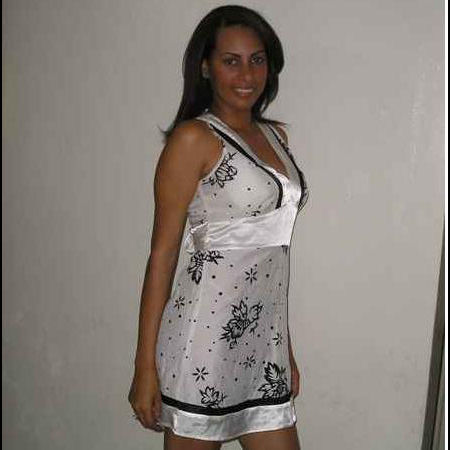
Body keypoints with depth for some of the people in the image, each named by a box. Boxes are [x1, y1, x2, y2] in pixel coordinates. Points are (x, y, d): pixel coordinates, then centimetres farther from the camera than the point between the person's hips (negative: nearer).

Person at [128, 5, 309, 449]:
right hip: (204, 336, -6)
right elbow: (162, 253, -11)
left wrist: (287, 351, 17)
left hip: (264, 340, 7)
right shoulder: (194, 139, -9)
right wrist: (145, 365, -12)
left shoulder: (275, 135, 11)